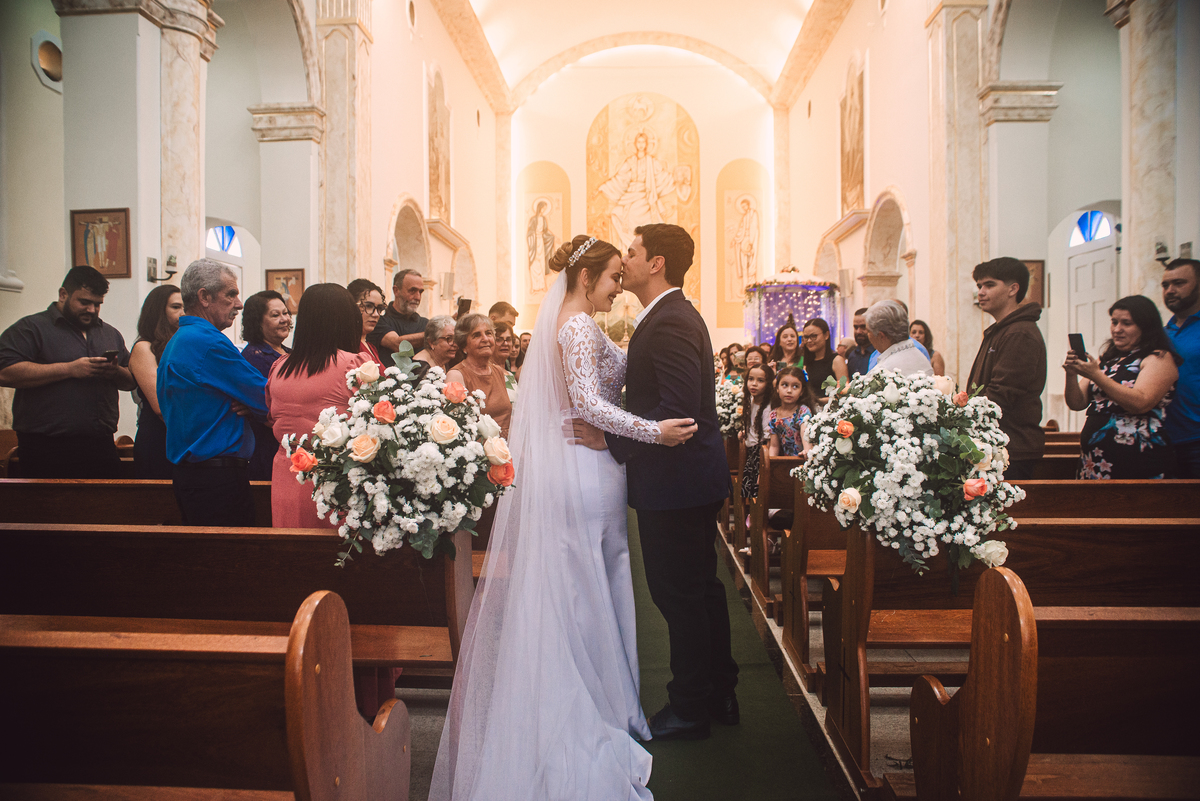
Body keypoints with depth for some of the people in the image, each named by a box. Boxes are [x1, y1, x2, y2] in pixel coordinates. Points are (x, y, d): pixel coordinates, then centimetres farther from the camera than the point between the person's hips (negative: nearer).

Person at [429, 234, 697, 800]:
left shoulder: (566, 323, 16)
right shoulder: (580, 327, -14)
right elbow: (587, 402, -23)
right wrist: (652, 431, -25)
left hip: (566, 470, 9)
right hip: (586, 473, -9)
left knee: (568, 591, 14)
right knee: (588, 590, 0)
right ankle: (595, 710, 12)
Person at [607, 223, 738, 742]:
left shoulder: (669, 322, -19)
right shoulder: (675, 316, 14)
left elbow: (677, 408, -27)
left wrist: (610, 438, -20)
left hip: (674, 481, -11)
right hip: (694, 476, 11)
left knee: (678, 593, 2)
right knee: (701, 587, 18)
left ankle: (690, 709, 17)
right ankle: (719, 694, 32)